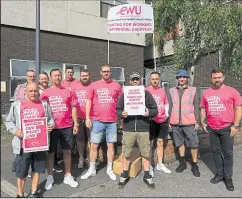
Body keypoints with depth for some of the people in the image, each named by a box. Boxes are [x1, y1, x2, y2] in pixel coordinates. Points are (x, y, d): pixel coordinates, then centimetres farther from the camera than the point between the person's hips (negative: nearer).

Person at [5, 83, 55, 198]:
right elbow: (9, 121, 6)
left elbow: (50, 119, 10)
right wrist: (15, 131, -12)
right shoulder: (17, 105, 2)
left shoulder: (44, 104, 6)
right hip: (23, 143, -1)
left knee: (37, 168, 12)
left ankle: (34, 192, 29)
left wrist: (50, 126, -12)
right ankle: (20, 195, 26)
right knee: (21, 170, 7)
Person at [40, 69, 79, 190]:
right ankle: (50, 177, 22)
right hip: (52, 127, -1)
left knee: (67, 151, 9)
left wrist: (75, 123, 3)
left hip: (67, 127, 2)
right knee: (50, 152, 8)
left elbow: (73, 108, 7)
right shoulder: (45, 93, 2)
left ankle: (68, 176, 21)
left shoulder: (68, 91, 6)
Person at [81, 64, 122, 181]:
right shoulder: (94, 85, 3)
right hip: (97, 121, 0)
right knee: (94, 145, 6)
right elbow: (89, 101, 3)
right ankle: (92, 169, 21)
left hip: (112, 121, 1)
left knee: (110, 145, 9)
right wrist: (87, 117, -4)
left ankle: (109, 169, 23)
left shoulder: (116, 85, 4)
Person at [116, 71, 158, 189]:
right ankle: (124, 175, 24)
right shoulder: (124, 94, 7)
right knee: (126, 153, 8)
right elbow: (118, 110, 6)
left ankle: (147, 176, 22)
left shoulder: (147, 94, 6)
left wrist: (149, 112, -16)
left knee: (145, 153, 7)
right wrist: (121, 114, -16)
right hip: (128, 129, 0)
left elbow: (155, 110, 5)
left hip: (143, 129, 0)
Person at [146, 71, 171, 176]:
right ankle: (149, 166, 12)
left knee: (160, 142, 13)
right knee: (150, 143, 2)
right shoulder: (146, 90, -6)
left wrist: (166, 114, 10)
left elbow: (166, 103, 18)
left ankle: (160, 164, 25)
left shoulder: (162, 90, 10)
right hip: (150, 120, -5)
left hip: (162, 120, 5)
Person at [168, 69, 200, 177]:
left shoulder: (193, 90, 3)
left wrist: (197, 122, -1)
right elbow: (169, 107, 10)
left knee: (193, 144, 1)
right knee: (180, 143, 13)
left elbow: (196, 107, 2)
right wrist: (169, 120, 6)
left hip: (189, 123, -2)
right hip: (175, 123, 2)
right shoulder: (171, 91, 9)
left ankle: (194, 165, 16)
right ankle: (182, 163, 28)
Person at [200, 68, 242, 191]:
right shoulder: (206, 93, 6)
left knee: (228, 153, 5)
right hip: (212, 129, 4)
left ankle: (228, 177, 17)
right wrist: (202, 122, 3)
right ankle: (219, 174, 27)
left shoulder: (232, 91, -4)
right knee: (216, 152, 13)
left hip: (227, 128, -3)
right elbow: (203, 109, 13)